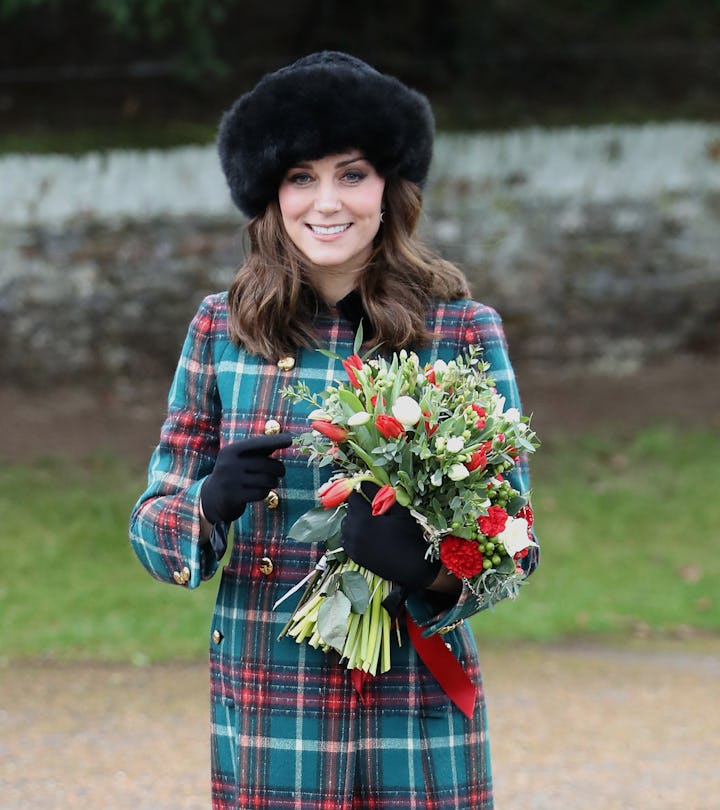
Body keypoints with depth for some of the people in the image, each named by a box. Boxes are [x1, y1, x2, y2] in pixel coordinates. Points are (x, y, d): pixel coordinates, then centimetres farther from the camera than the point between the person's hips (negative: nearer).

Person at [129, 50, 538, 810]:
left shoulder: (464, 332, -2)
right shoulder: (221, 328, 3)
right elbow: (152, 524, 6)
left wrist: (431, 567, -22)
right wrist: (210, 506, -17)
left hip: (416, 715, -1)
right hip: (264, 712, 1)